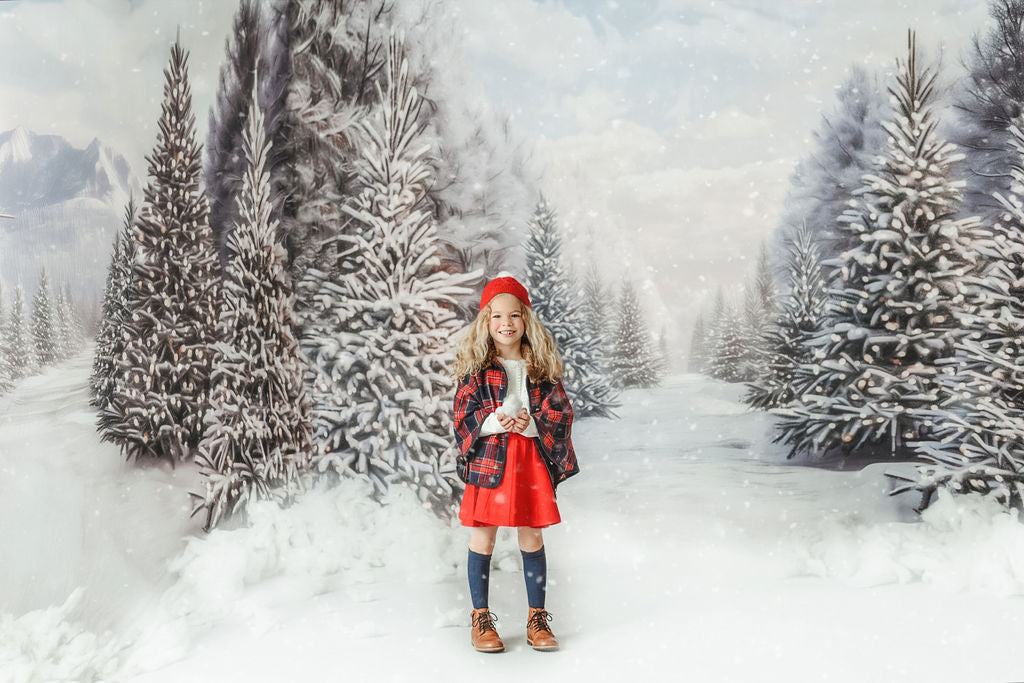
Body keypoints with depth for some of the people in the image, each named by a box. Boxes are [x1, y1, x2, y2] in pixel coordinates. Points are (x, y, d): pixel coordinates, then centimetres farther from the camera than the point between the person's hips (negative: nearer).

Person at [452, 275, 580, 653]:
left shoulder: (541, 367, 6)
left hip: (532, 460, 2)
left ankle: (537, 618, 21)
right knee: (483, 537, 5)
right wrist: (494, 422, -21)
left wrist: (531, 423, -16)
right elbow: (463, 415, -4)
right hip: (489, 459, -2)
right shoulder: (477, 367, 0)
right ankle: (480, 618, 19)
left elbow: (561, 412, 1)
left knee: (532, 537, 9)